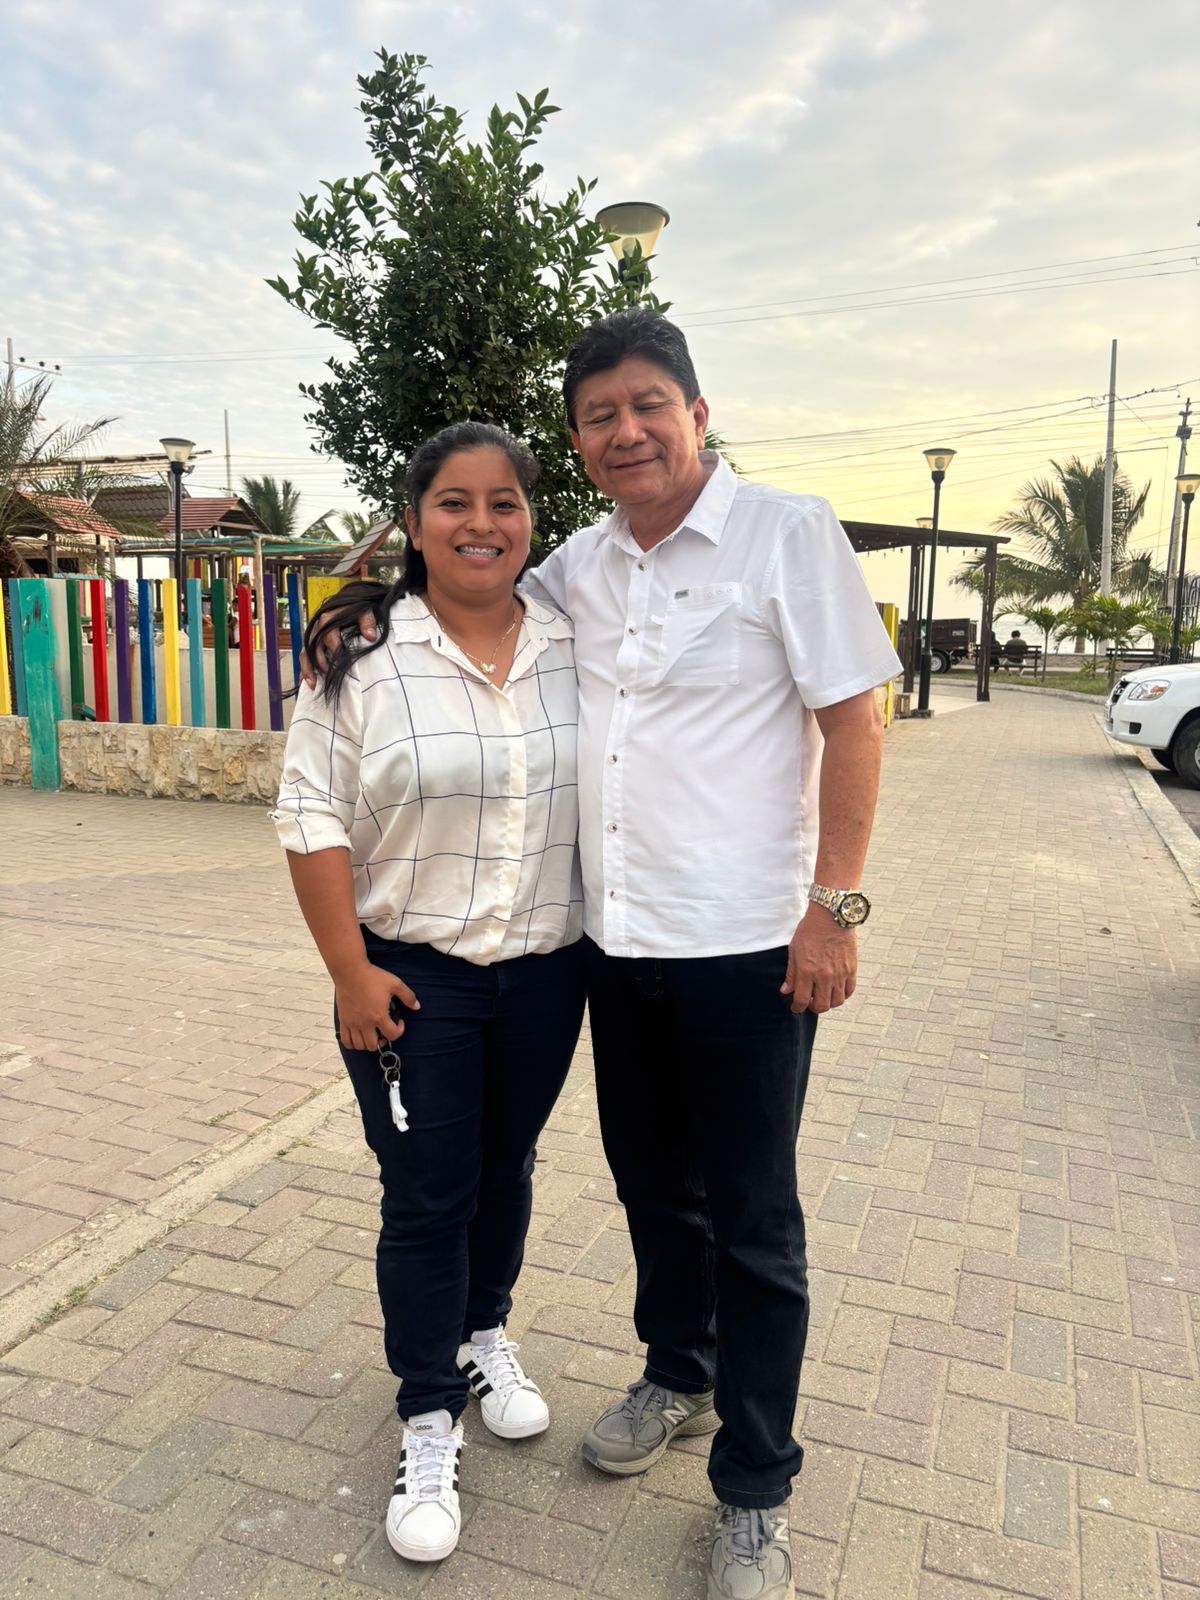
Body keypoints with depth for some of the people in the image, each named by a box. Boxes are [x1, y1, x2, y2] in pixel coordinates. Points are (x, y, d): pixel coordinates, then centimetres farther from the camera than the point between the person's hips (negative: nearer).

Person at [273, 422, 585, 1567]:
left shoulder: (572, 649, 1)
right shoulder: (363, 656, -10)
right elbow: (314, 820, -9)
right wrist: (350, 972, -12)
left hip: (545, 970, 4)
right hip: (413, 977, -3)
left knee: (506, 1168, 20)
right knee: (424, 1200, 7)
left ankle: (484, 1335, 46)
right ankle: (428, 1429, 27)